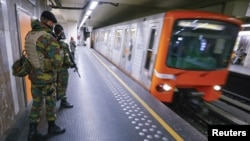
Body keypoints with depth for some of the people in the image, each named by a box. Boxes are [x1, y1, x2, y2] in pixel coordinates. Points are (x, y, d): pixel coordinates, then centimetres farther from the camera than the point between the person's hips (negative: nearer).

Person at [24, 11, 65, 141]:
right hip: (47, 79, -6)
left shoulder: (29, 35, 3)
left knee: (36, 103, 16)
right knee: (50, 103, 12)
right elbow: (58, 62, -23)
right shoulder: (49, 39, -22)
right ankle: (52, 128, 31)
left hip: (34, 76, 7)